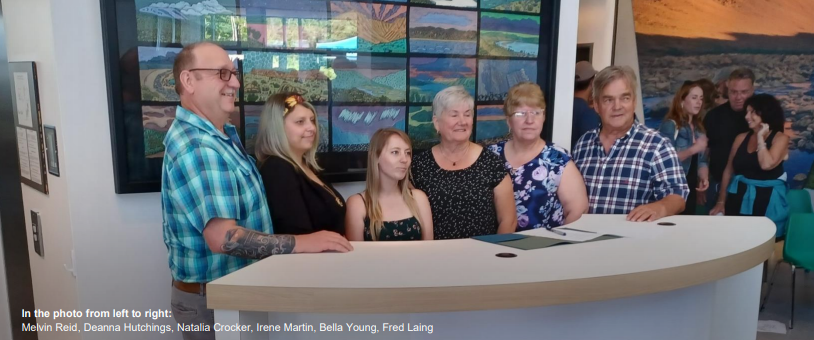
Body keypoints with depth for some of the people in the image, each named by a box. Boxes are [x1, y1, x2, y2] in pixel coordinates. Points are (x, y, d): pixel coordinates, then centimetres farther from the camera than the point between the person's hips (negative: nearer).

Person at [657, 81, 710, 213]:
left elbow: (701, 160, 13)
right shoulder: (669, 125, -10)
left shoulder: (698, 128, 13)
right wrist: (693, 149, -24)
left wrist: (704, 178, -4)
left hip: (691, 189, 7)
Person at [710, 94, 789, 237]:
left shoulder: (780, 138, -2)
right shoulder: (741, 138, 8)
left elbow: (766, 164, -20)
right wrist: (721, 201, 6)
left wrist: (760, 138, -10)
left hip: (767, 200, -3)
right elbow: (728, 170, 9)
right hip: (739, 198, 3)